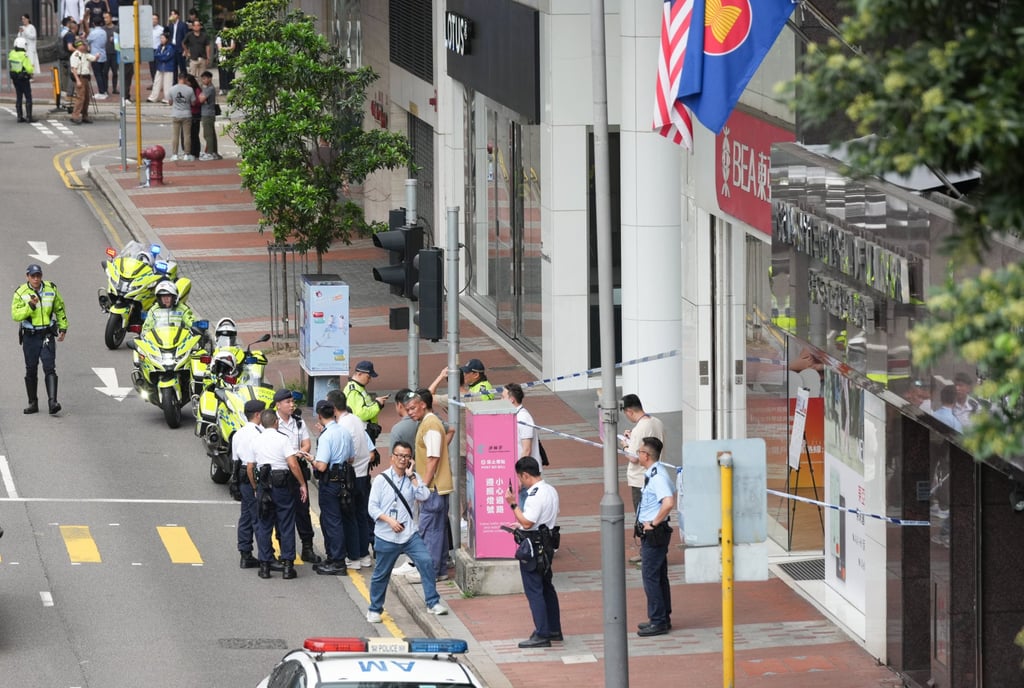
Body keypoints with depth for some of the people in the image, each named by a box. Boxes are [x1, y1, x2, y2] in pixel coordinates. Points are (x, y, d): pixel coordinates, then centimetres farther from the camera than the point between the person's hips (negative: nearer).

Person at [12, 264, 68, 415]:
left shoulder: (51, 289, 2)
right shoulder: (21, 293, -4)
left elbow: (60, 309, 14)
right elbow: (16, 315, -12)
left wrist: (63, 328, 11)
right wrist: (30, 305, -23)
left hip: (47, 335, 0)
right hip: (29, 336, 0)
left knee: (49, 368, -12)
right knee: (31, 371, 8)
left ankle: (53, 402, -20)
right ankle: (33, 403, 18)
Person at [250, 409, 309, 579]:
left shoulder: (256, 442, 6)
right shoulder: (282, 439, -8)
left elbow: (250, 468, 11)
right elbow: (293, 464, -16)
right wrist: (302, 484, -8)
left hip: (263, 486, 3)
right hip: (282, 486, -3)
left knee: (264, 527, 9)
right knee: (286, 526, 4)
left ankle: (264, 565, 9)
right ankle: (287, 566, 3)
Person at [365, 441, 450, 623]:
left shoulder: (414, 478, 6)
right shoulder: (381, 479, -1)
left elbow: (424, 496, -11)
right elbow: (372, 507, -3)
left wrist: (412, 476, -9)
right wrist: (389, 520, -17)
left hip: (410, 534, 2)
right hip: (386, 537, -2)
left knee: (427, 562, -14)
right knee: (381, 574, 6)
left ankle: (433, 603, -5)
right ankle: (374, 610, 24)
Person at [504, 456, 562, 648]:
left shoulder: (535, 495, -21)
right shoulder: (551, 491, 9)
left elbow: (527, 522, -25)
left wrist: (513, 504, -19)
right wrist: (520, 526, 20)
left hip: (533, 548, -10)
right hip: (547, 544, 10)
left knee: (534, 590, -5)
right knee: (546, 587, 19)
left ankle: (542, 635, -4)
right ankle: (554, 629, 27)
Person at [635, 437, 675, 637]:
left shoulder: (658, 476, -21)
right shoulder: (654, 473, 10)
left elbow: (669, 502, -35)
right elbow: (672, 491, 28)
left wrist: (654, 523, -22)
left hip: (654, 533, -10)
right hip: (652, 534, 10)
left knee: (650, 576, -6)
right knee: (659, 576, 16)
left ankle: (658, 622, -1)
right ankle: (663, 618, 25)